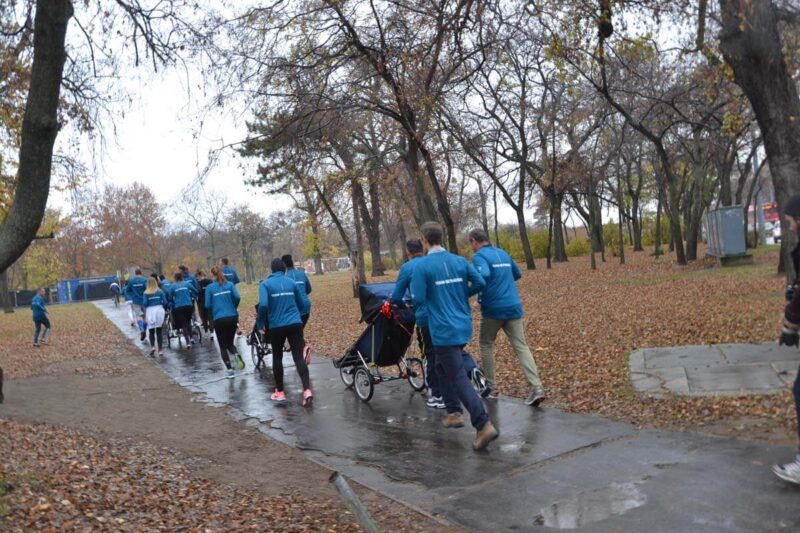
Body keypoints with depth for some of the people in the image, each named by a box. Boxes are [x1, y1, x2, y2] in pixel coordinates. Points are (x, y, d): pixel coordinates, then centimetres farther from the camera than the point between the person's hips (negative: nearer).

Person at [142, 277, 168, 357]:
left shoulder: (146, 293, -2)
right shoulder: (160, 291, 1)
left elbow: (145, 303, -8)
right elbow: (165, 302, -2)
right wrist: (165, 309, 15)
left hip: (150, 311, -1)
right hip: (159, 310, 1)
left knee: (151, 331, 12)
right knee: (159, 331, 7)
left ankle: (152, 346, -7)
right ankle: (160, 349, 5)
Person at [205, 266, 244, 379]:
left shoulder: (209, 287, 0)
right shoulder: (230, 284, 3)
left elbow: (207, 305, -4)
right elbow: (237, 297, -9)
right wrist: (233, 308, 10)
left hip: (219, 319, -2)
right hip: (232, 317, 2)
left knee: (223, 346, 10)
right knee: (230, 343, 18)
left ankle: (229, 370, 2)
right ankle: (237, 355, -12)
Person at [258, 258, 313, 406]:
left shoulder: (265, 284, -2)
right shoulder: (292, 282, 8)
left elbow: (263, 305, -16)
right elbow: (301, 303, 14)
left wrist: (260, 323, -3)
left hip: (276, 326, -2)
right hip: (295, 324, 2)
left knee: (277, 357, 16)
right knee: (298, 356, -1)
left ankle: (280, 392, 23)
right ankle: (307, 390, -16)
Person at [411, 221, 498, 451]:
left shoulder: (422, 266, -11)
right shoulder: (459, 260, 5)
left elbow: (418, 300, -14)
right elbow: (480, 283, 3)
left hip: (444, 331, -7)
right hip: (463, 326, 7)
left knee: (459, 379, -5)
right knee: (442, 367, 26)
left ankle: (484, 426, -14)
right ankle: (454, 413, 28)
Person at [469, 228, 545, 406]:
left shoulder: (479, 256, -7)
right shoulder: (503, 253, 16)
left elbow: (483, 276, -26)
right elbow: (517, 274, 29)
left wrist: (479, 295, -10)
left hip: (493, 308, -5)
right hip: (513, 306, 5)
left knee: (486, 345, 14)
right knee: (521, 346, 1)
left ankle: (491, 388, 17)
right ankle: (537, 388, -11)